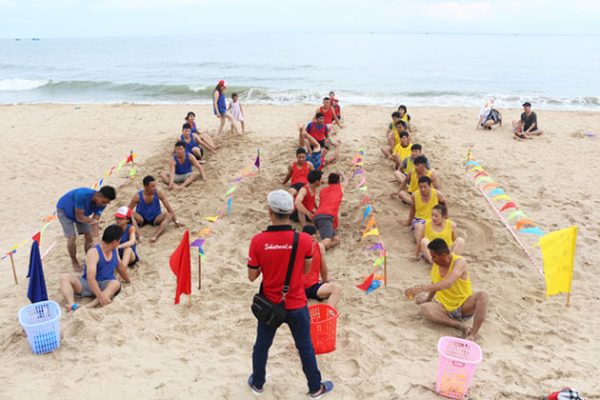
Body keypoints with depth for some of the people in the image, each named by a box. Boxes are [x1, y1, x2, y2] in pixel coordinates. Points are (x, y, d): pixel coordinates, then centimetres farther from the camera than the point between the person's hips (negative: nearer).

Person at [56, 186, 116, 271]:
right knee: (72, 238, -12)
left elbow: (94, 222, -23)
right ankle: (74, 262, 10)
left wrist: (96, 239, -34)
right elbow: (79, 217, -36)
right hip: (64, 210, -5)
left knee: (89, 235, 1)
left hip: (80, 212, 6)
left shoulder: (101, 204, -24)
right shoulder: (82, 195, -44)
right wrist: (93, 221, -27)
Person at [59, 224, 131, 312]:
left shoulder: (114, 250, 3)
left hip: (105, 285, 3)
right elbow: (90, 277, -31)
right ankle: (72, 305, -52)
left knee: (116, 283, -32)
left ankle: (92, 305, -52)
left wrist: (128, 281, 32)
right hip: (87, 285, -3)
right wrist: (100, 296, -40)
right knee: (64, 277, -27)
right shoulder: (94, 252, -20)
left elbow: (121, 266, 21)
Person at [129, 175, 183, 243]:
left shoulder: (158, 193, -15)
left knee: (169, 215, -30)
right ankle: (139, 235, -47)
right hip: (142, 219, 0)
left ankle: (155, 236, -47)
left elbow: (169, 208, -12)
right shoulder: (138, 196, -17)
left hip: (155, 218, 1)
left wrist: (176, 221, -13)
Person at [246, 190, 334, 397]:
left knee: (262, 345, 23)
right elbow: (306, 269, -3)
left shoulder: (258, 241, -20)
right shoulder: (304, 240, -19)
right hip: (296, 305, -1)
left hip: (269, 304, 1)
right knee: (305, 347, 19)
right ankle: (315, 388, 36)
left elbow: (252, 276, -10)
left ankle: (257, 384, 43)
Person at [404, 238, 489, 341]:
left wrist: (422, 288, -44)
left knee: (483, 296, -33)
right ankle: (460, 325, -28)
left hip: (464, 307, -3)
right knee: (424, 308, -29)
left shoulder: (459, 262, -21)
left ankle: (474, 333, -37)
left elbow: (448, 283, -38)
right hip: (444, 306, 4)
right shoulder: (436, 264, -3)